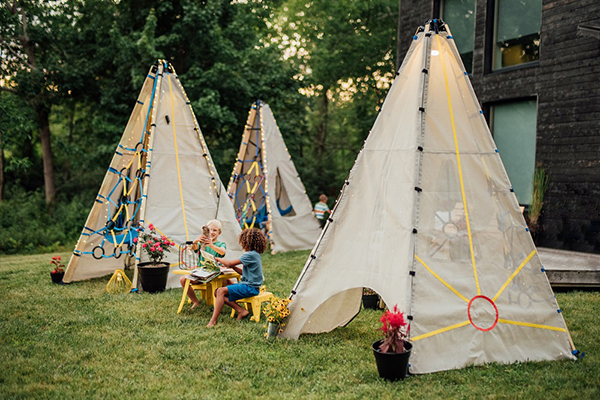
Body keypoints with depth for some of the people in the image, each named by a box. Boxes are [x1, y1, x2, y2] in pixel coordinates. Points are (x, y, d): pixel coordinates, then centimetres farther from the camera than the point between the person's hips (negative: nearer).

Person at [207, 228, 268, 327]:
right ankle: (241, 311, -4)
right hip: (246, 284, 10)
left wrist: (217, 259, -1)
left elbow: (229, 263, -18)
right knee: (217, 292, 2)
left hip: (250, 288, -10)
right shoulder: (254, 254, 15)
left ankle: (213, 321, -22)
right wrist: (233, 267, 8)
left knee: (221, 291, -23)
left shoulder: (251, 255, -17)